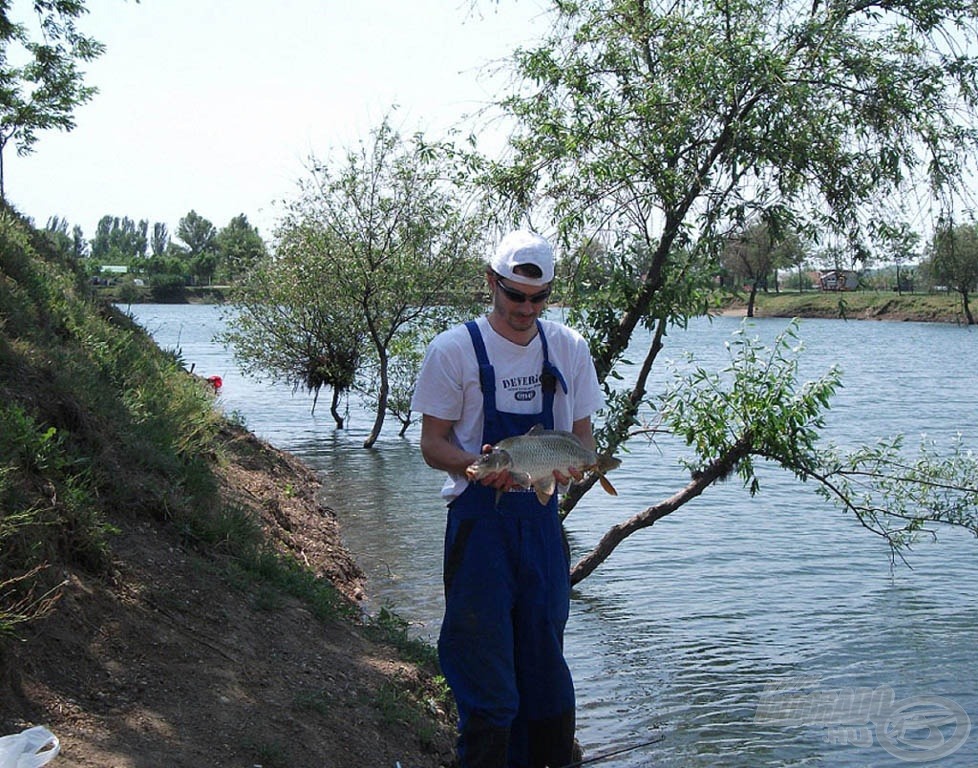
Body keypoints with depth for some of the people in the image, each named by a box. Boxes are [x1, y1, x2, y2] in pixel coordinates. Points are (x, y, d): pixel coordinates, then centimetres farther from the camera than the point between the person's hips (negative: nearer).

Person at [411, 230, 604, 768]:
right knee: (485, 668, -2)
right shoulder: (453, 350, -5)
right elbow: (433, 443, -3)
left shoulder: (569, 348, 6)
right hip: (479, 522, -4)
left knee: (545, 658, 13)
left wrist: (574, 462, -12)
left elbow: (583, 434, 12)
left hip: (543, 520, 4)